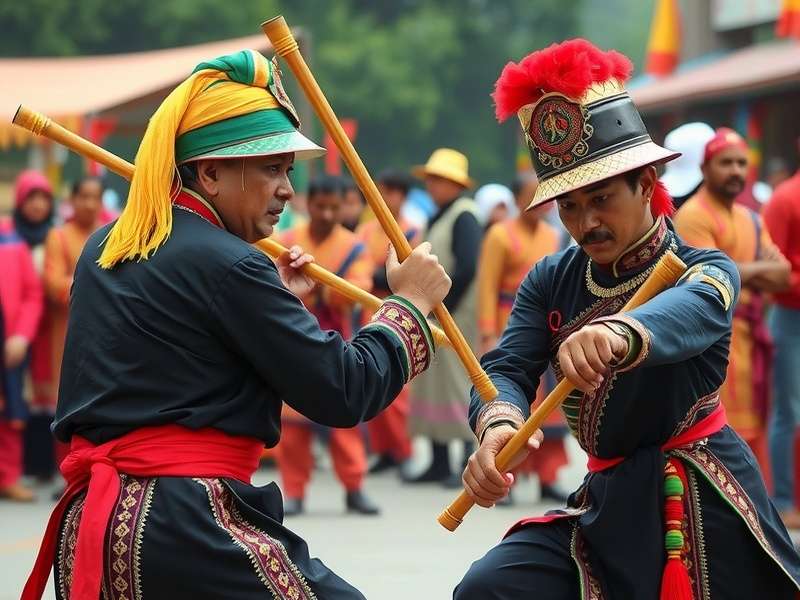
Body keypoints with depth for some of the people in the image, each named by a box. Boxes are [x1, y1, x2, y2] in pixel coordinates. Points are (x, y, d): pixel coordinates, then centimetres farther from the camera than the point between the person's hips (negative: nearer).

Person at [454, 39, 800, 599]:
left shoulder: (704, 270, -11)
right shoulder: (550, 282, 5)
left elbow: (689, 311, -36)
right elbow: (507, 366, -12)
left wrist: (618, 333, -61)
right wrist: (499, 425, -38)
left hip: (702, 504, -5)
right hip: (609, 503, 5)